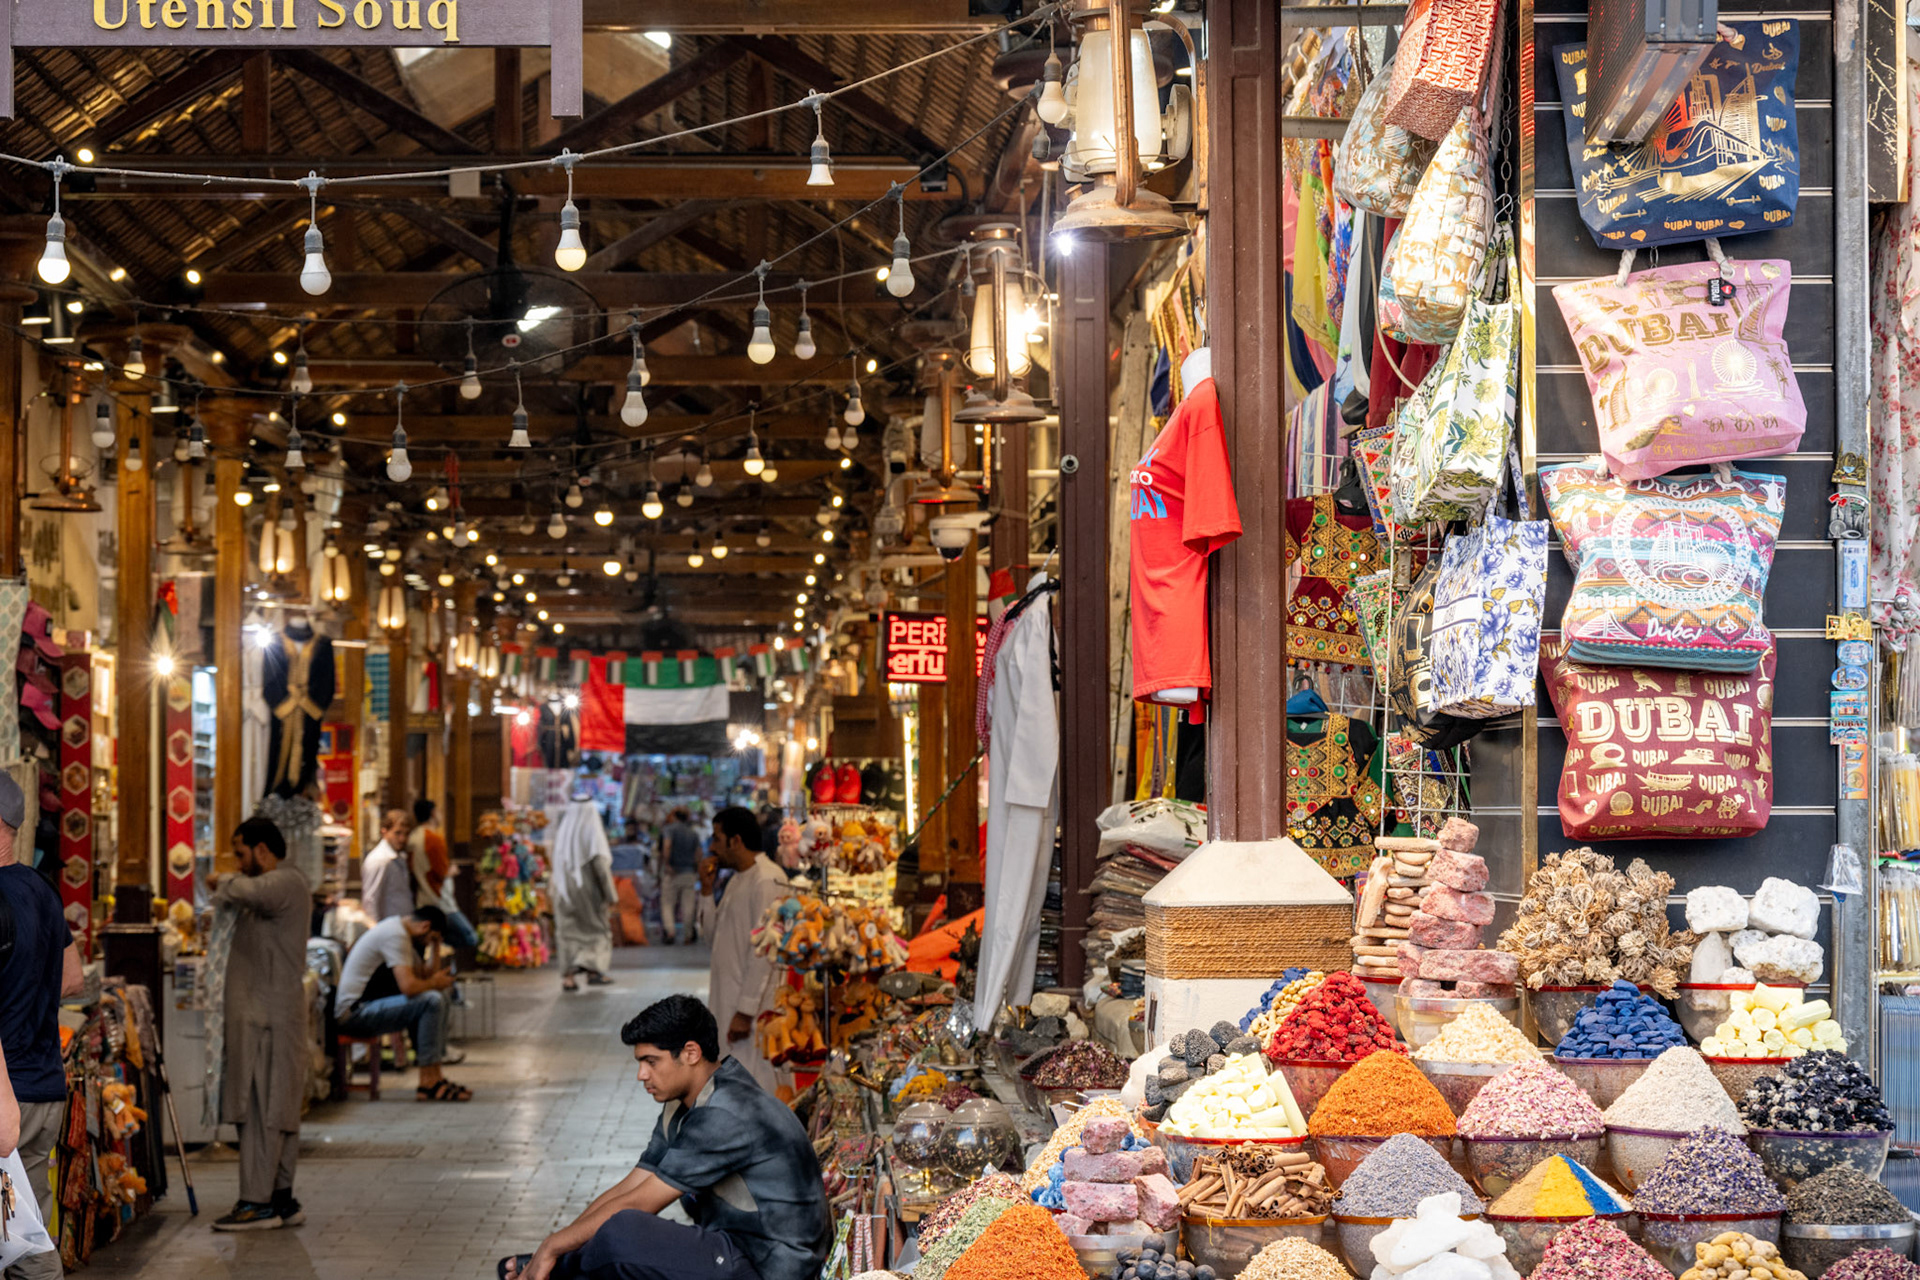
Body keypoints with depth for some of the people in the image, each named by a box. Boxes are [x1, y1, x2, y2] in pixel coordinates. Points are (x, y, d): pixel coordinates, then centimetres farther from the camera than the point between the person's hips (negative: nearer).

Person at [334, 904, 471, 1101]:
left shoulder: (396, 928, 16)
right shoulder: (396, 935, -17)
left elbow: (418, 972, 22)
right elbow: (408, 986, -27)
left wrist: (434, 973, 2)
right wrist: (434, 982, -9)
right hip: (353, 1012, -11)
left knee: (440, 997, 13)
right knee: (431, 1001, -23)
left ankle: (434, 1077, 8)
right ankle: (428, 1083, -19)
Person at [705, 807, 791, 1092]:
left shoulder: (768, 881, -14)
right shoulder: (738, 880, 18)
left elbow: (764, 952, -19)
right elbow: (715, 932, 20)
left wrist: (745, 1011, -21)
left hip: (753, 1009, -10)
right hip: (729, 1004, 10)